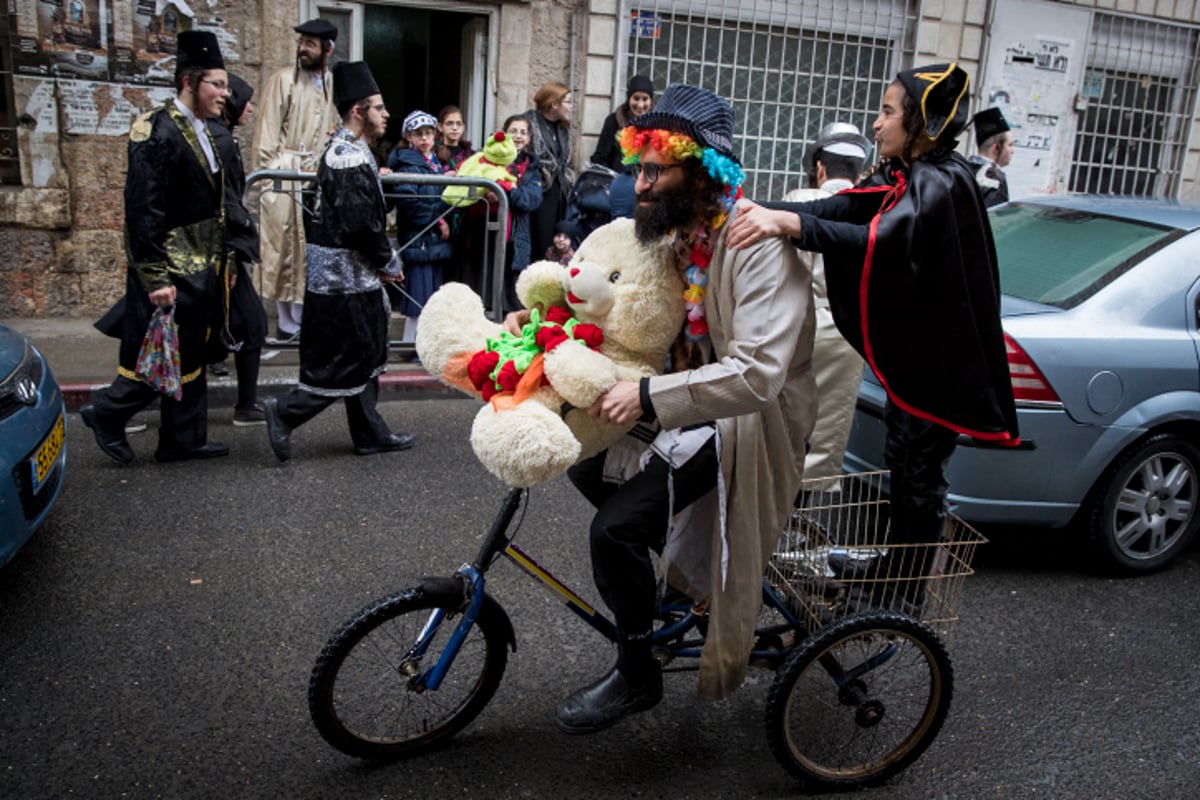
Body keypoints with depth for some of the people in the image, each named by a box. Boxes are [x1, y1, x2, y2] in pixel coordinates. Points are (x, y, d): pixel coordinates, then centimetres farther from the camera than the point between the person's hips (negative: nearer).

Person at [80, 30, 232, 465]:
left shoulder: (201, 132, 12)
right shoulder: (158, 133, -17)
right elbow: (143, 211, -20)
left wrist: (218, 262, 17)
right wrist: (156, 278, -22)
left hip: (199, 269, 9)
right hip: (172, 272, -9)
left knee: (190, 355, 14)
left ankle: (184, 440, 23)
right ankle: (107, 413, 20)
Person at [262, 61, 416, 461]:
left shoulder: (342, 150, 14)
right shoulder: (351, 158, -18)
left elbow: (315, 211, 20)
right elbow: (362, 223, -25)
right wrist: (390, 263, -9)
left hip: (349, 276, 11)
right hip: (347, 280, -11)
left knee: (363, 357, 15)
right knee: (347, 363, -2)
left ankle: (370, 434, 23)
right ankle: (286, 412, 6)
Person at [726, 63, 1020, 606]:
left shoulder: (942, 182, -22)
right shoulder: (904, 175, 7)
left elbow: (882, 239, -40)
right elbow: (840, 207, -8)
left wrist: (789, 223, -51)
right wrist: (763, 211, -23)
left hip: (938, 358, -9)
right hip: (910, 348, 9)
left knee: (919, 475, 4)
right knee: (903, 465, 19)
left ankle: (906, 600, 20)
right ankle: (893, 574, 35)